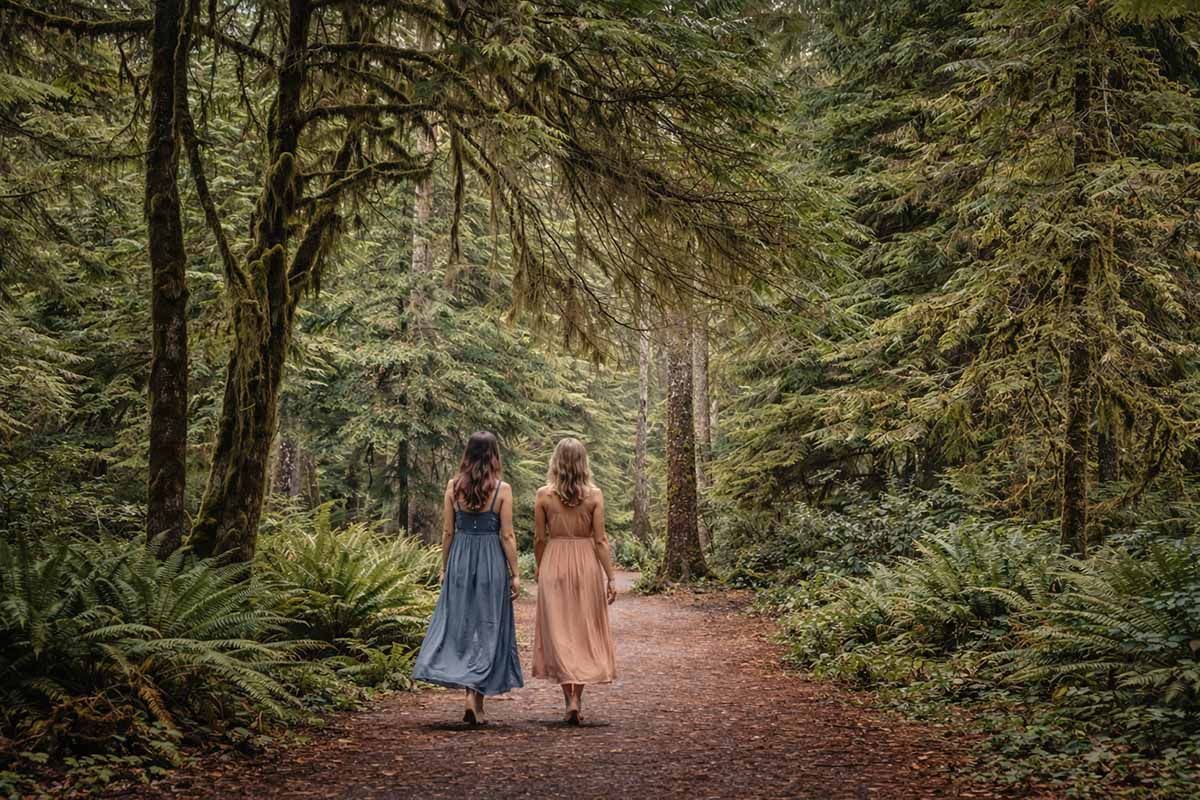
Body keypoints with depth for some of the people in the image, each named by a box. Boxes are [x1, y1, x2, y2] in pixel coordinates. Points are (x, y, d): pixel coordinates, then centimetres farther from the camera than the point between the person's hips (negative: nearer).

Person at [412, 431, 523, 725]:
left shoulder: (454, 486, 0)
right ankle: (474, 694, 1)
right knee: (488, 626, 6)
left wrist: (445, 567, 13)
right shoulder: (502, 489, -7)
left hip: (459, 559, 2)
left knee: (458, 623, 12)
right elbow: (507, 536, -7)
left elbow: (447, 531, 3)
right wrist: (514, 574, 0)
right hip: (491, 560, -2)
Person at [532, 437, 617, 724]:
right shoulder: (594, 494, -5)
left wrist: (540, 569, 17)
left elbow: (539, 539, 1)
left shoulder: (544, 494, -4)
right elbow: (600, 540, -6)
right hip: (587, 563, 0)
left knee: (559, 633, 7)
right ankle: (577, 699, 14)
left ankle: (571, 701, -1)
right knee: (585, 632, 12)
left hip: (554, 563, 0)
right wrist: (610, 578, -1)